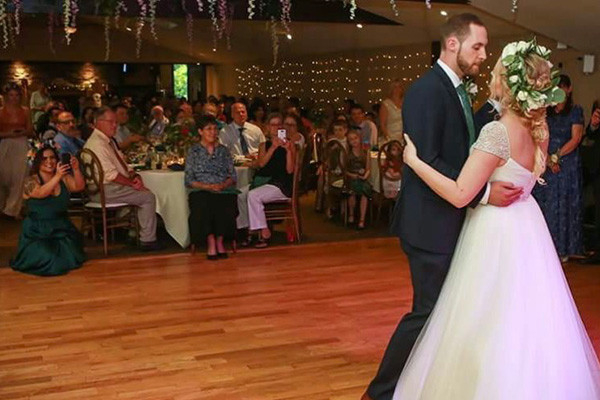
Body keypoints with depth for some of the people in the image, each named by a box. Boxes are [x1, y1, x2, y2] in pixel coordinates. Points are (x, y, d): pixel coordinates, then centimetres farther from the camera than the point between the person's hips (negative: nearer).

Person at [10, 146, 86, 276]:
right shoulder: (31, 181, -5)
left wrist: (76, 170, -30)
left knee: (72, 257, -19)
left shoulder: (64, 178, 6)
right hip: (37, 233, -3)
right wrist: (57, 176, -38)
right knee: (49, 262, -22)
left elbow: (79, 187, -12)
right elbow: (41, 193, -26)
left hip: (62, 229, 3)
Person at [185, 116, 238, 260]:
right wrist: (207, 186, -11)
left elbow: (232, 175, 13)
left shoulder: (223, 150, 19)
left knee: (225, 206, -33)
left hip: (224, 191, 1)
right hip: (202, 191, -1)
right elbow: (189, 180, 4)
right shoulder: (194, 151, 12)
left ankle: (219, 241, -18)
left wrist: (223, 185, -9)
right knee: (204, 205, -36)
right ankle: (211, 243, -26)